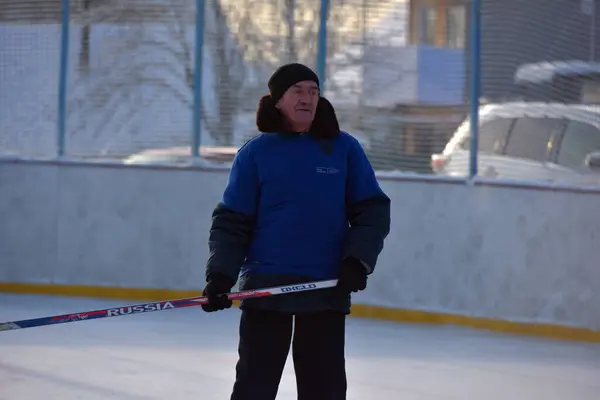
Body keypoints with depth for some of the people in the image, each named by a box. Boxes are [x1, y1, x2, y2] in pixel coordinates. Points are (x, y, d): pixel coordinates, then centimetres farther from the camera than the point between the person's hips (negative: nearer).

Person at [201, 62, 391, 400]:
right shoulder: (256, 153, 1)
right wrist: (220, 276, -8)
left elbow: (373, 211, 4)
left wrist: (357, 261, -10)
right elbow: (232, 221, 2)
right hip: (266, 288, -1)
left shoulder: (344, 149, 2)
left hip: (327, 290, 1)